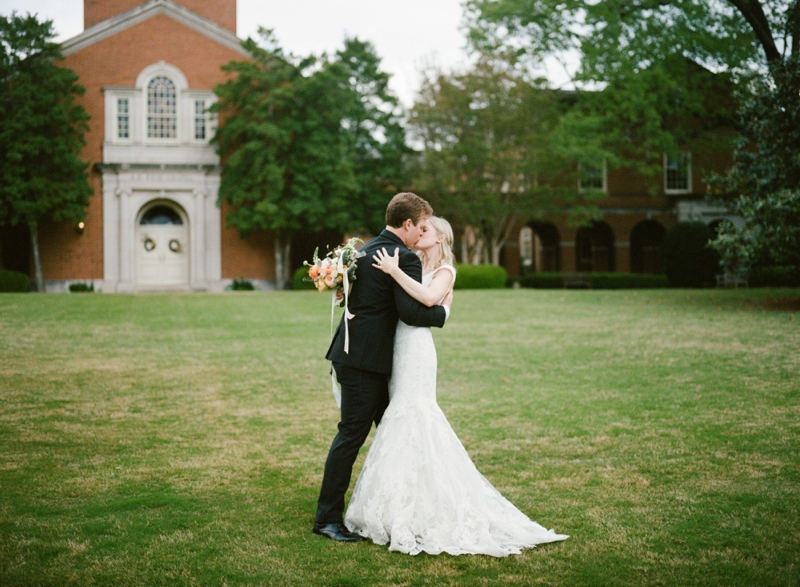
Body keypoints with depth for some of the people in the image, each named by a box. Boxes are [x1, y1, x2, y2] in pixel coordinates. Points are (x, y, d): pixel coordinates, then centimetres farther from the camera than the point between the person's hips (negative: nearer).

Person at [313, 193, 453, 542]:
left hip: (354, 352, 10)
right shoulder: (405, 258, -14)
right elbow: (411, 312, -22)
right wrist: (444, 309, -4)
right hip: (367, 359, -10)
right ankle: (328, 517, 3)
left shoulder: (366, 250, 15)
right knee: (351, 434, -4)